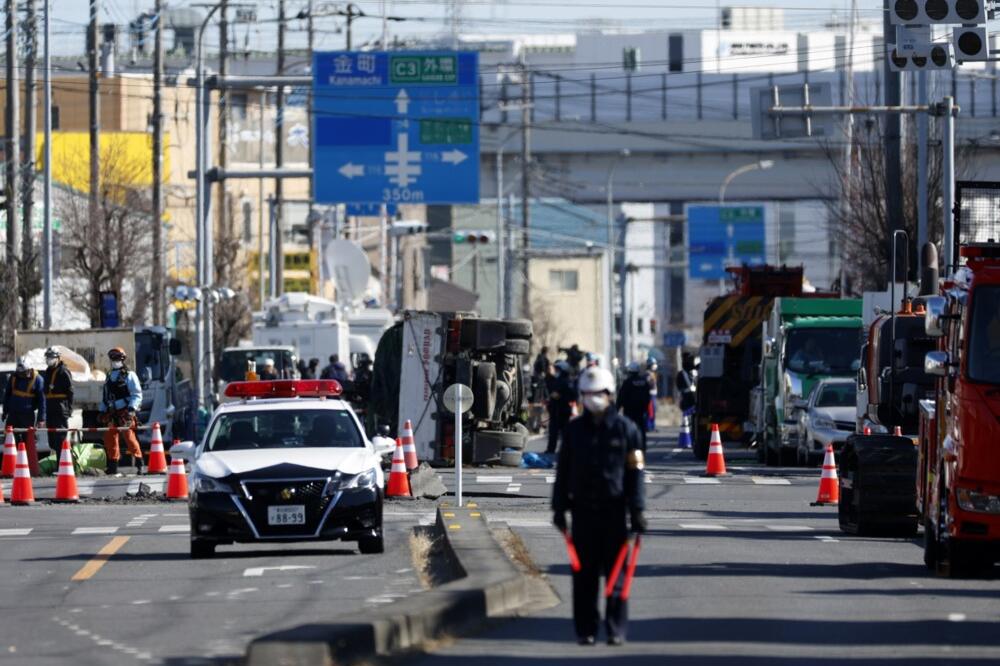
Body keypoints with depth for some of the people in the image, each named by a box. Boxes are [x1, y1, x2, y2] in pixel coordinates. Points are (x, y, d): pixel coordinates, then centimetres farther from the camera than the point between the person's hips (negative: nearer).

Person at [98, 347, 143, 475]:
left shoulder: (129, 375, 0)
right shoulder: (109, 377, 20)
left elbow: (137, 394, -6)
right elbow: (105, 396, 26)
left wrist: (132, 408, -17)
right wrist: (102, 411, 21)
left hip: (125, 412, -7)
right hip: (112, 414, 7)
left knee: (129, 438, -10)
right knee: (110, 438, 2)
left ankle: (139, 463, -2)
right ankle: (113, 465, 10)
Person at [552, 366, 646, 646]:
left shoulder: (624, 429, 2)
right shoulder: (574, 429, 9)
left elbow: (635, 472, 1)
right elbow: (563, 470, 12)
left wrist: (637, 511, -4)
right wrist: (559, 508, 8)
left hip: (613, 509, -2)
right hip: (582, 508, 2)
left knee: (615, 571, -1)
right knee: (584, 572, 2)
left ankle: (616, 629, 3)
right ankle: (585, 629, 8)